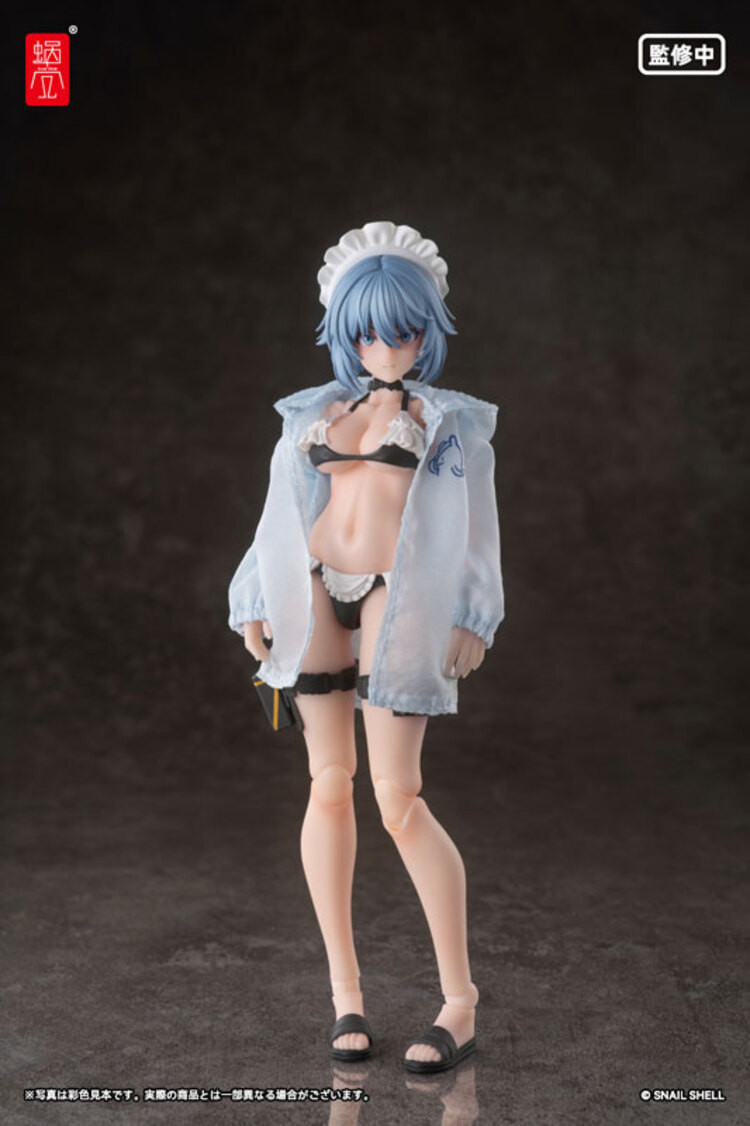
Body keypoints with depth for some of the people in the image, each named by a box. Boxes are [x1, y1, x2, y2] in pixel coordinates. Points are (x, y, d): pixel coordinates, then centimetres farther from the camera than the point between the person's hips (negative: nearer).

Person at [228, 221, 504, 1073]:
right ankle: (345, 990, 13)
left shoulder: (450, 422, 10)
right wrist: (258, 606, 9)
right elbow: (280, 517, 17)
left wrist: (469, 620, -6)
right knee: (328, 785, 3)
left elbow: (475, 528, 4)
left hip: (397, 601, -3)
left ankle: (460, 998, 1)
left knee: (399, 802, -10)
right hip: (314, 599, 3)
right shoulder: (312, 415, 17)